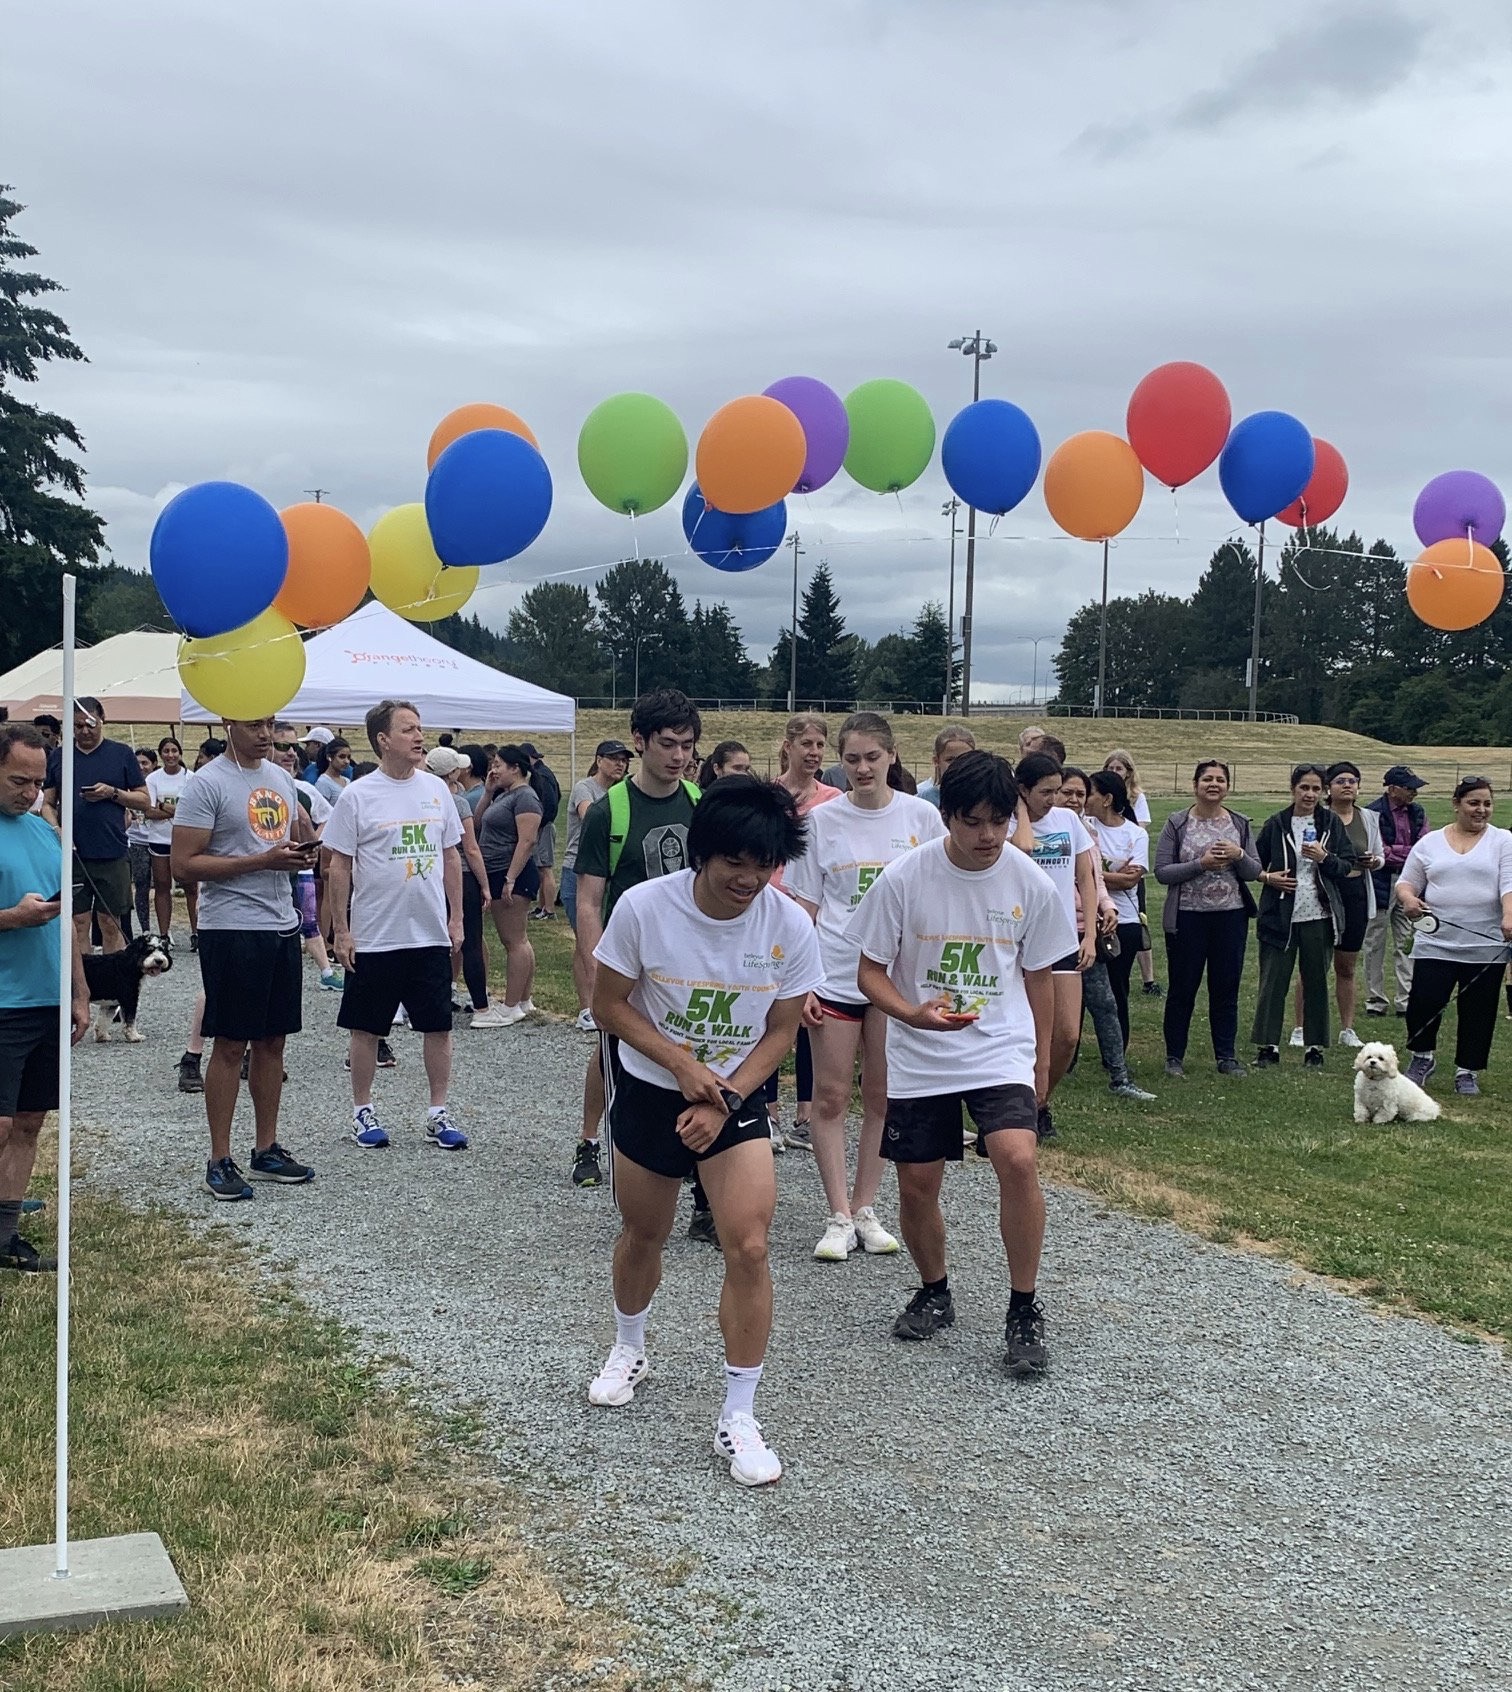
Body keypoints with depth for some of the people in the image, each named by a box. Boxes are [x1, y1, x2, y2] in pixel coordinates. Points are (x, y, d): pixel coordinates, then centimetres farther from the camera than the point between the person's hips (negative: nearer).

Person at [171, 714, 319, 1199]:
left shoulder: (281, 778, 12)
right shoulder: (207, 783, -10)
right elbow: (183, 865, -15)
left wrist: (303, 854, -1)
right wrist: (262, 860, -20)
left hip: (283, 925, 7)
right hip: (232, 929, -7)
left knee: (272, 1040, 12)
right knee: (230, 1044, -1)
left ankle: (266, 1150, 22)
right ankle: (219, 1162, 7)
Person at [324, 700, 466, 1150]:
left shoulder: (436, 788, 4)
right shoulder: (357, 796, -8)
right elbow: (339, 864, -5)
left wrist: (456, 918, 8)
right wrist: (341, 931, -7)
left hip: (432, 935, 4)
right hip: (374, 938, -3)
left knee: (438, 1025, 8)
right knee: (367, 1028, 8)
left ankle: (438, 1113, 19)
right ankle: (363, 1111, 22)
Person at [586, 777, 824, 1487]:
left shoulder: (790, 925, -17)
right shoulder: (644, 907, -20)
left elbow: (780, 1030, -5)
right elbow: (608, 1005, -9)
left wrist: (725, 1100, -16)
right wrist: (683, 1064, -19)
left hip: (736, 1098, 0)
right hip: (648, 1089, 0)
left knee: (749, 1248, -13)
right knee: (642, 1235, 17)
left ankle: (738, 1416, 1)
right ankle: (628, 1350, 47)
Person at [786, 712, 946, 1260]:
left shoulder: (921, 816, 0)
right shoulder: (821, 820, 0)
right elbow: (805, 907, 3)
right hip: (834, 977, 0)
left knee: (882, 1097, 7)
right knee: (831, 1097, 0)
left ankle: (864, 1209, 18)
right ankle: (839, 1217, 6)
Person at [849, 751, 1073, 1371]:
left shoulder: (1032, 884, -6)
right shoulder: (903, 878, -11)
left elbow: (1038, 976, 8)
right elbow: (870, 971, -4)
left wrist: (1041, 1058, 13)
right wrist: (915, 1014, -23)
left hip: (1002, 1050, 0)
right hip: (918, 1057, 1)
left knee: (1017, 1159, -22)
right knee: (916, 1184, 5)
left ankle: (1024, 1311, -5)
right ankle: (934, 1292, 34)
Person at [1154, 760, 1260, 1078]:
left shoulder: (1240, 824, 7)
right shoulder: (1177, 824, -3)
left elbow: (1254, 872, 6)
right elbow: (1162, 872, -8)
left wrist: (1238, 855, -14)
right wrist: (1200, 864, -19)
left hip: (1231, 916, 3)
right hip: (1187, 917, -3)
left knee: (1226, 989, 8)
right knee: (1182, 989, 5)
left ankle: (1226, 1055, 18)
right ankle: (1174, 1056, 14)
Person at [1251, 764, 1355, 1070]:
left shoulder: (1331, 823, 5)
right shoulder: (1275, 824, 2)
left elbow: (1347, 866, 5)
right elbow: (1254, 863, 10)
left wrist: (1324, 858, -13)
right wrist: (1267, 877, -9)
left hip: (1319, 916, 1)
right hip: (1280, 915, -1)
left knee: (1316, 982, 7)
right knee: (1273, 981, 0)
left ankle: (1315, 1047, 16)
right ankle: (1267, 1047, 6)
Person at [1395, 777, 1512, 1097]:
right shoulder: (1430, 843, 10)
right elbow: (1406, 882, 11)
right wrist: (1408, 898, -12)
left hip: (1486, 948, -1)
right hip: (1435, 944, 1)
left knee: (1477, 1012, 5)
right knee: (1423, 1004, -8)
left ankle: (1467, 1072, 20)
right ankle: (1422, 1058, 17)